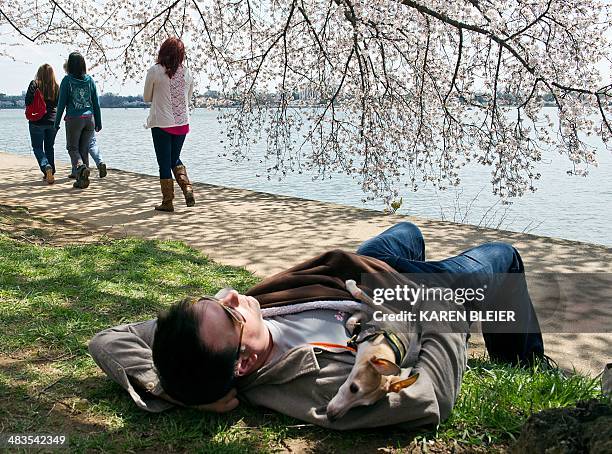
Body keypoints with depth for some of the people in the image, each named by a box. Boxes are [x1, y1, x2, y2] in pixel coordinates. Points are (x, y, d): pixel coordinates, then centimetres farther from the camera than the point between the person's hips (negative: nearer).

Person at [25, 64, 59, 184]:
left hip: (37, 122, -3)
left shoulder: (34, 84, -9)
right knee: (49, 147, 16)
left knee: (37, 147, 6)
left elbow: (27, 102, -11)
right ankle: (50, 172, 17)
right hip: (53, 121, 3)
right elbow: (58, 104, 5)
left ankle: (46, 167, -18)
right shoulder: (56, 87, -2)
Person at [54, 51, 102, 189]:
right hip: (89, 118, 3)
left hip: (74, 119, -3)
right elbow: (96, 103, 7)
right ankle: (82, 179, 10)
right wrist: (98, 122, 14)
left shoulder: (67, 80, -5)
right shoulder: (89, 80, 4)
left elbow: (62, 102, -4)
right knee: (84, 149, 10)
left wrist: (57, 121, 4)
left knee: (73, 148, 9)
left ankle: (81, 167, -19)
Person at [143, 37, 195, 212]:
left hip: (161, 124, -4)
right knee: (175, 159, 20)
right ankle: (187, 189, 1)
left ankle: (167, 202, 9)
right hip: (182, 124, 4)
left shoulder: (154, 71, -10)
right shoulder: (187, 73, 1)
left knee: (164, 164, 5)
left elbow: (147, 98, 2)